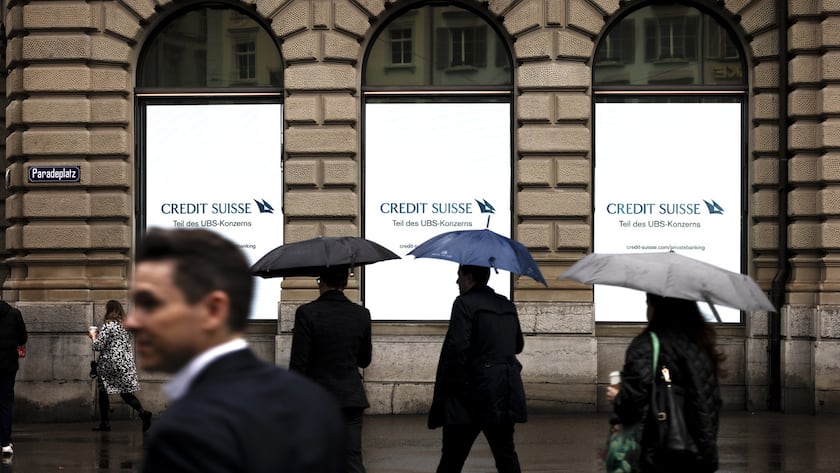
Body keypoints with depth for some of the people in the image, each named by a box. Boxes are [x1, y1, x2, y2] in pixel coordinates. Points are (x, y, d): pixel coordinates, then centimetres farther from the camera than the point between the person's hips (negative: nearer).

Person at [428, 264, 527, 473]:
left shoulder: (465, 303, -10)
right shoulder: (508, 306, 13)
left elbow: (457, 348, -17)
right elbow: (518, 345, 22)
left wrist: (444, 390, -10)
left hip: (473, 392, -7)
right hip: (505, 394, 7)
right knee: (506, 454, 10)